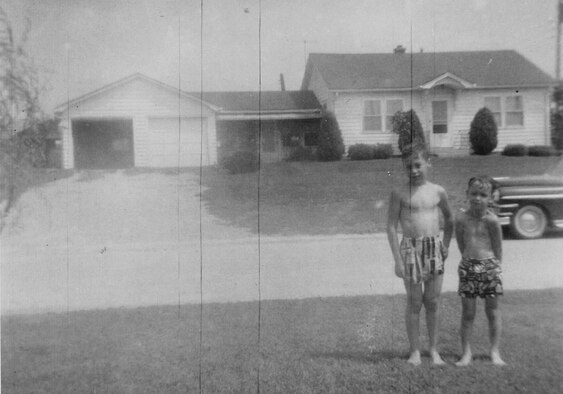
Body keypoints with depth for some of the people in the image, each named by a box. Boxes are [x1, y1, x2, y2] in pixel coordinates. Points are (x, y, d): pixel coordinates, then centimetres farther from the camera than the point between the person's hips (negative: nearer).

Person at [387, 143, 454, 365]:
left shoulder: (438, 192, 7)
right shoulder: (399, 193, -3)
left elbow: (449, 220, 22)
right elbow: (391, 227, -5)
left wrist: (446, 245, 11)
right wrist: (397, 260, -10)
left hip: (434, 248, 3)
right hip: (411, 248, -3)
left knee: (433, 302, 7)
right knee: (414, 302, 2)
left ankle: (434, 350, 20)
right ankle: (415, 351, 15)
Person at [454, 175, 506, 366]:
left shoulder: (491, 220, -11)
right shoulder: (461, 218, -4)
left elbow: (498, 246, -3)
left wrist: (495, 265, 3)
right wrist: (469, 259, 7)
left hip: (490, 266, -2)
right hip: (468, 266, 2)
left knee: (492, 310, 7)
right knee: (467, 312, 6)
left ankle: (495, 352, 19)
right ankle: (466, 353, 15)